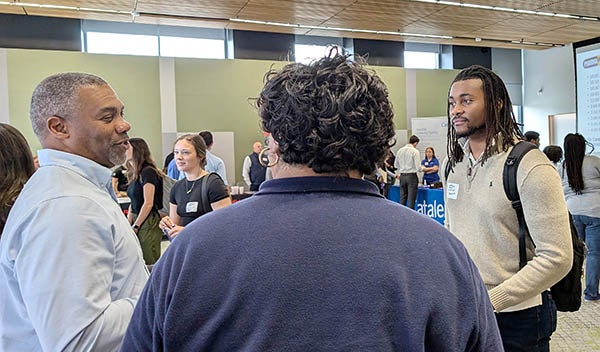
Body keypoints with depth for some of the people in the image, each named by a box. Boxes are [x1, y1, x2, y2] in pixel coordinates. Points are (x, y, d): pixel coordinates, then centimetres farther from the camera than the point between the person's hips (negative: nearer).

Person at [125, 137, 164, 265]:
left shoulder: (148, 172, -12)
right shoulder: (134, 174, 14)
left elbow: (148, 203, -16)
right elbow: (133, 203, 16)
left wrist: (135, 226, -11)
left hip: (149, 222, -9)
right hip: (137, 220, 9)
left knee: (150, 263, -4)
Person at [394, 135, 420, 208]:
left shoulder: (400, 150, 6)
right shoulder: (415, 151, -11)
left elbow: (396, 165, 14)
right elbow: (418, 166, -12)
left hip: (402, 176, 5)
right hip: (412, 176, -5)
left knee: (402, 199, 10)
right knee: (411, 199, -2)